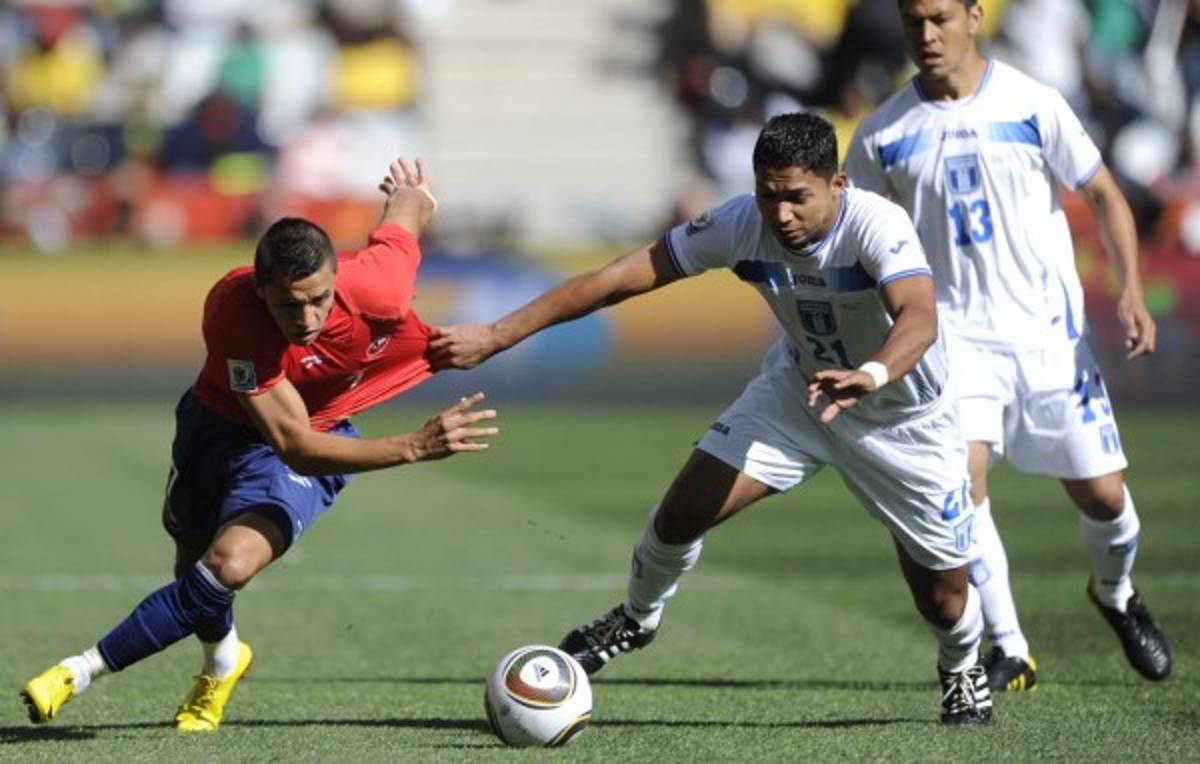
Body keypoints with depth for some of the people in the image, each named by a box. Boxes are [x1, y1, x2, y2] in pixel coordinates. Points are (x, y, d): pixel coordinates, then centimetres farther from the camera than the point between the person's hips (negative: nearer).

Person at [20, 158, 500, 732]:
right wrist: (414, 448, -46)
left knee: (231, 564, -26)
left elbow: (410, 206, -9)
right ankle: (222, 662, 55)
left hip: (323, 431, -1)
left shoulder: (375, 283, -33)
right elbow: (293, 443, -37)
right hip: (220, 422, 1)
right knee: (193, 568, 19)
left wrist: (412, 195, 18)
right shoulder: (235, 313, -37)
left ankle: (82, 671, -14)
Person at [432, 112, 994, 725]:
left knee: (941, 586, -1)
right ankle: (635, 620, 23)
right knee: (685, 510, -9)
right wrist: (495, 337, -25)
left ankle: (962, 673, 36)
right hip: (797, 389, 3)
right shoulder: (741, 224, -24)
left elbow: (920, 319, -53)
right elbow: (619, 278, -22)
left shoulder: (877, 226, -35)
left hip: (901, 416, -3)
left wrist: (871, 375, -75)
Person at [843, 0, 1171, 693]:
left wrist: (1132, 291, -11)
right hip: (958, 335, 1)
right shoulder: (884, 135, 0)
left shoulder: (1031, 105, -5)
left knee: (1102, 493, 2)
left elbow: (1104, 194, 2)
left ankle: (1116, 593, 36)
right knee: (962, 479, -20)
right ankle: (1009, 649, -8)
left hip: (1050, 330, -1)